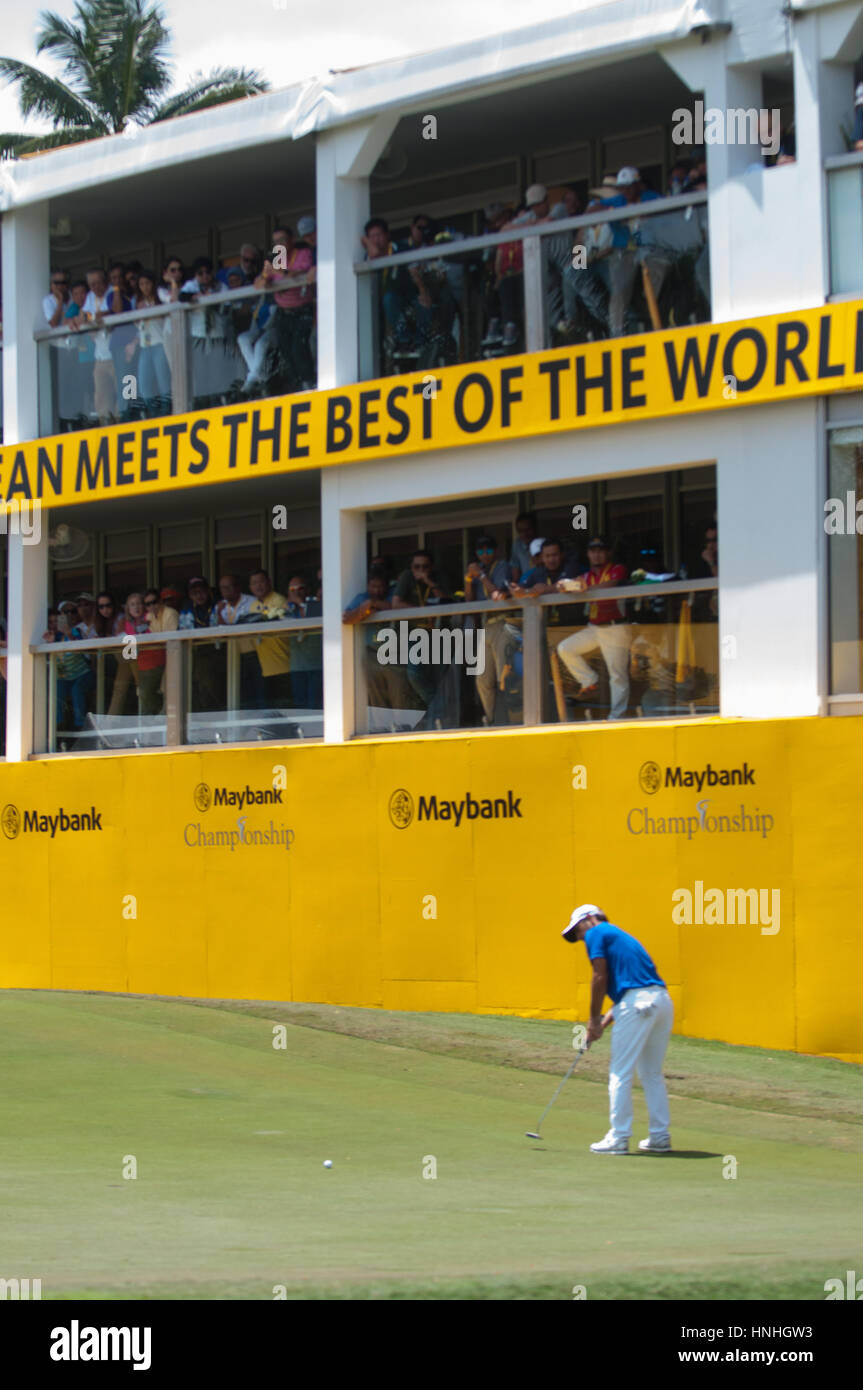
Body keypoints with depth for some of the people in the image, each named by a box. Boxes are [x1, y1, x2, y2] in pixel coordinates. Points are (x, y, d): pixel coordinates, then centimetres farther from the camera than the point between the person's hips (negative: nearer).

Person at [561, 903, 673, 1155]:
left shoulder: (596, 934, 5)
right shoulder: (620, 935, 30)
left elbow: (600, 977, -5)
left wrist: (594, 1019, 1)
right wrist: (605, 1022, 21)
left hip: (638, 1003, -8)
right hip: (662, 1000, 8)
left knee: (620, 1073, -1)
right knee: (652, 1073, 15)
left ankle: (618, 1138, -1)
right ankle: (660, 1136, 16)